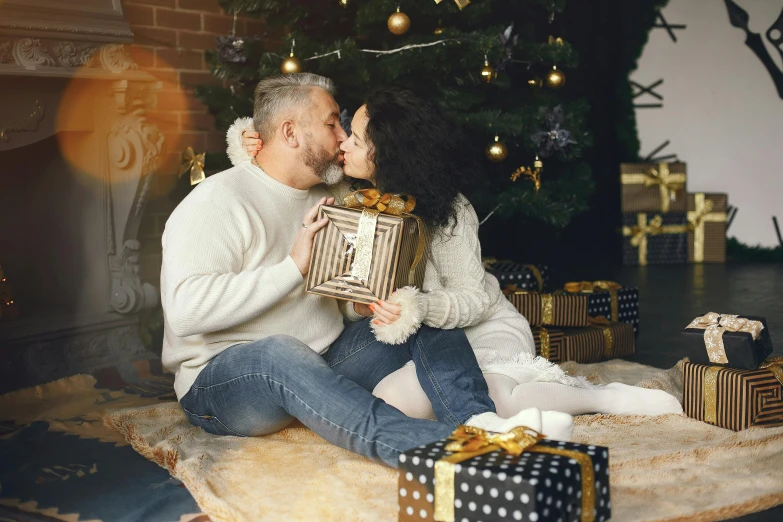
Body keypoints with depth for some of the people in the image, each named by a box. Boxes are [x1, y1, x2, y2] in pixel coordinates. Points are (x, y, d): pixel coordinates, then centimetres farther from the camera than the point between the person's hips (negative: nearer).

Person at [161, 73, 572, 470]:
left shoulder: (325, 198, 15)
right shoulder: (217, 201, -10)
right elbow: (186, 309, -25)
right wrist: (294, 267, -23)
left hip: (322, 365, 8)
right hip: (221, 380, -7)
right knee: (280, 353, -41)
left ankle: (477, 421, -31)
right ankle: (441, 448, -56)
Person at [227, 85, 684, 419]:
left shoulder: (447, 211, -18)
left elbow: (474, 299, -17)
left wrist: (419, 308, -36)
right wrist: (253, 155, -9)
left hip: (486, 331, -5)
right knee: (393, 400, -29)